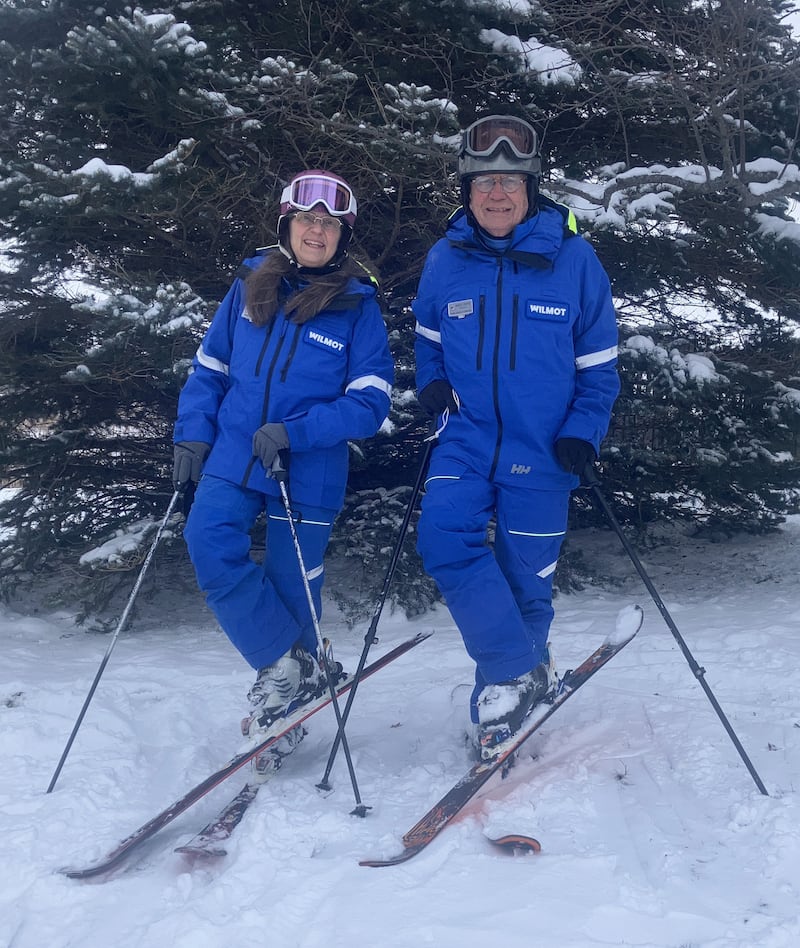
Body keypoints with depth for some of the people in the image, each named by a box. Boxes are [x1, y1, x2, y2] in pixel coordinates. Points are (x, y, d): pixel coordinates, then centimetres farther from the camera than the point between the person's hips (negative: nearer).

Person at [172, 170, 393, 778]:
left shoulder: (359, 305, -5)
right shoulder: (250, 286, 5)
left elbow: (370, 403, -9)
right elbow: (210, 367, 13)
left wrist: (294, 432, -20)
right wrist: (193, 435, 1)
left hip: (308, 473, -3)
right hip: (233, 458, 3)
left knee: (291, 589, 4)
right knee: (210, 544, -21)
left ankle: (283, 724, 25)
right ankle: (288, 666, -3)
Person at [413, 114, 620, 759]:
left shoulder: (573, 259, -6)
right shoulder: (444, 262, 1)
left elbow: (599, 362, 2)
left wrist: (584, 432, -11)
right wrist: (432, 383, -4)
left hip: (541, 450, -2)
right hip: (467, 439, 2)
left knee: (525, 575, 6)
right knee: (444, 536, -21)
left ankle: (510, 679, 32)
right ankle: (518, 673, -6)